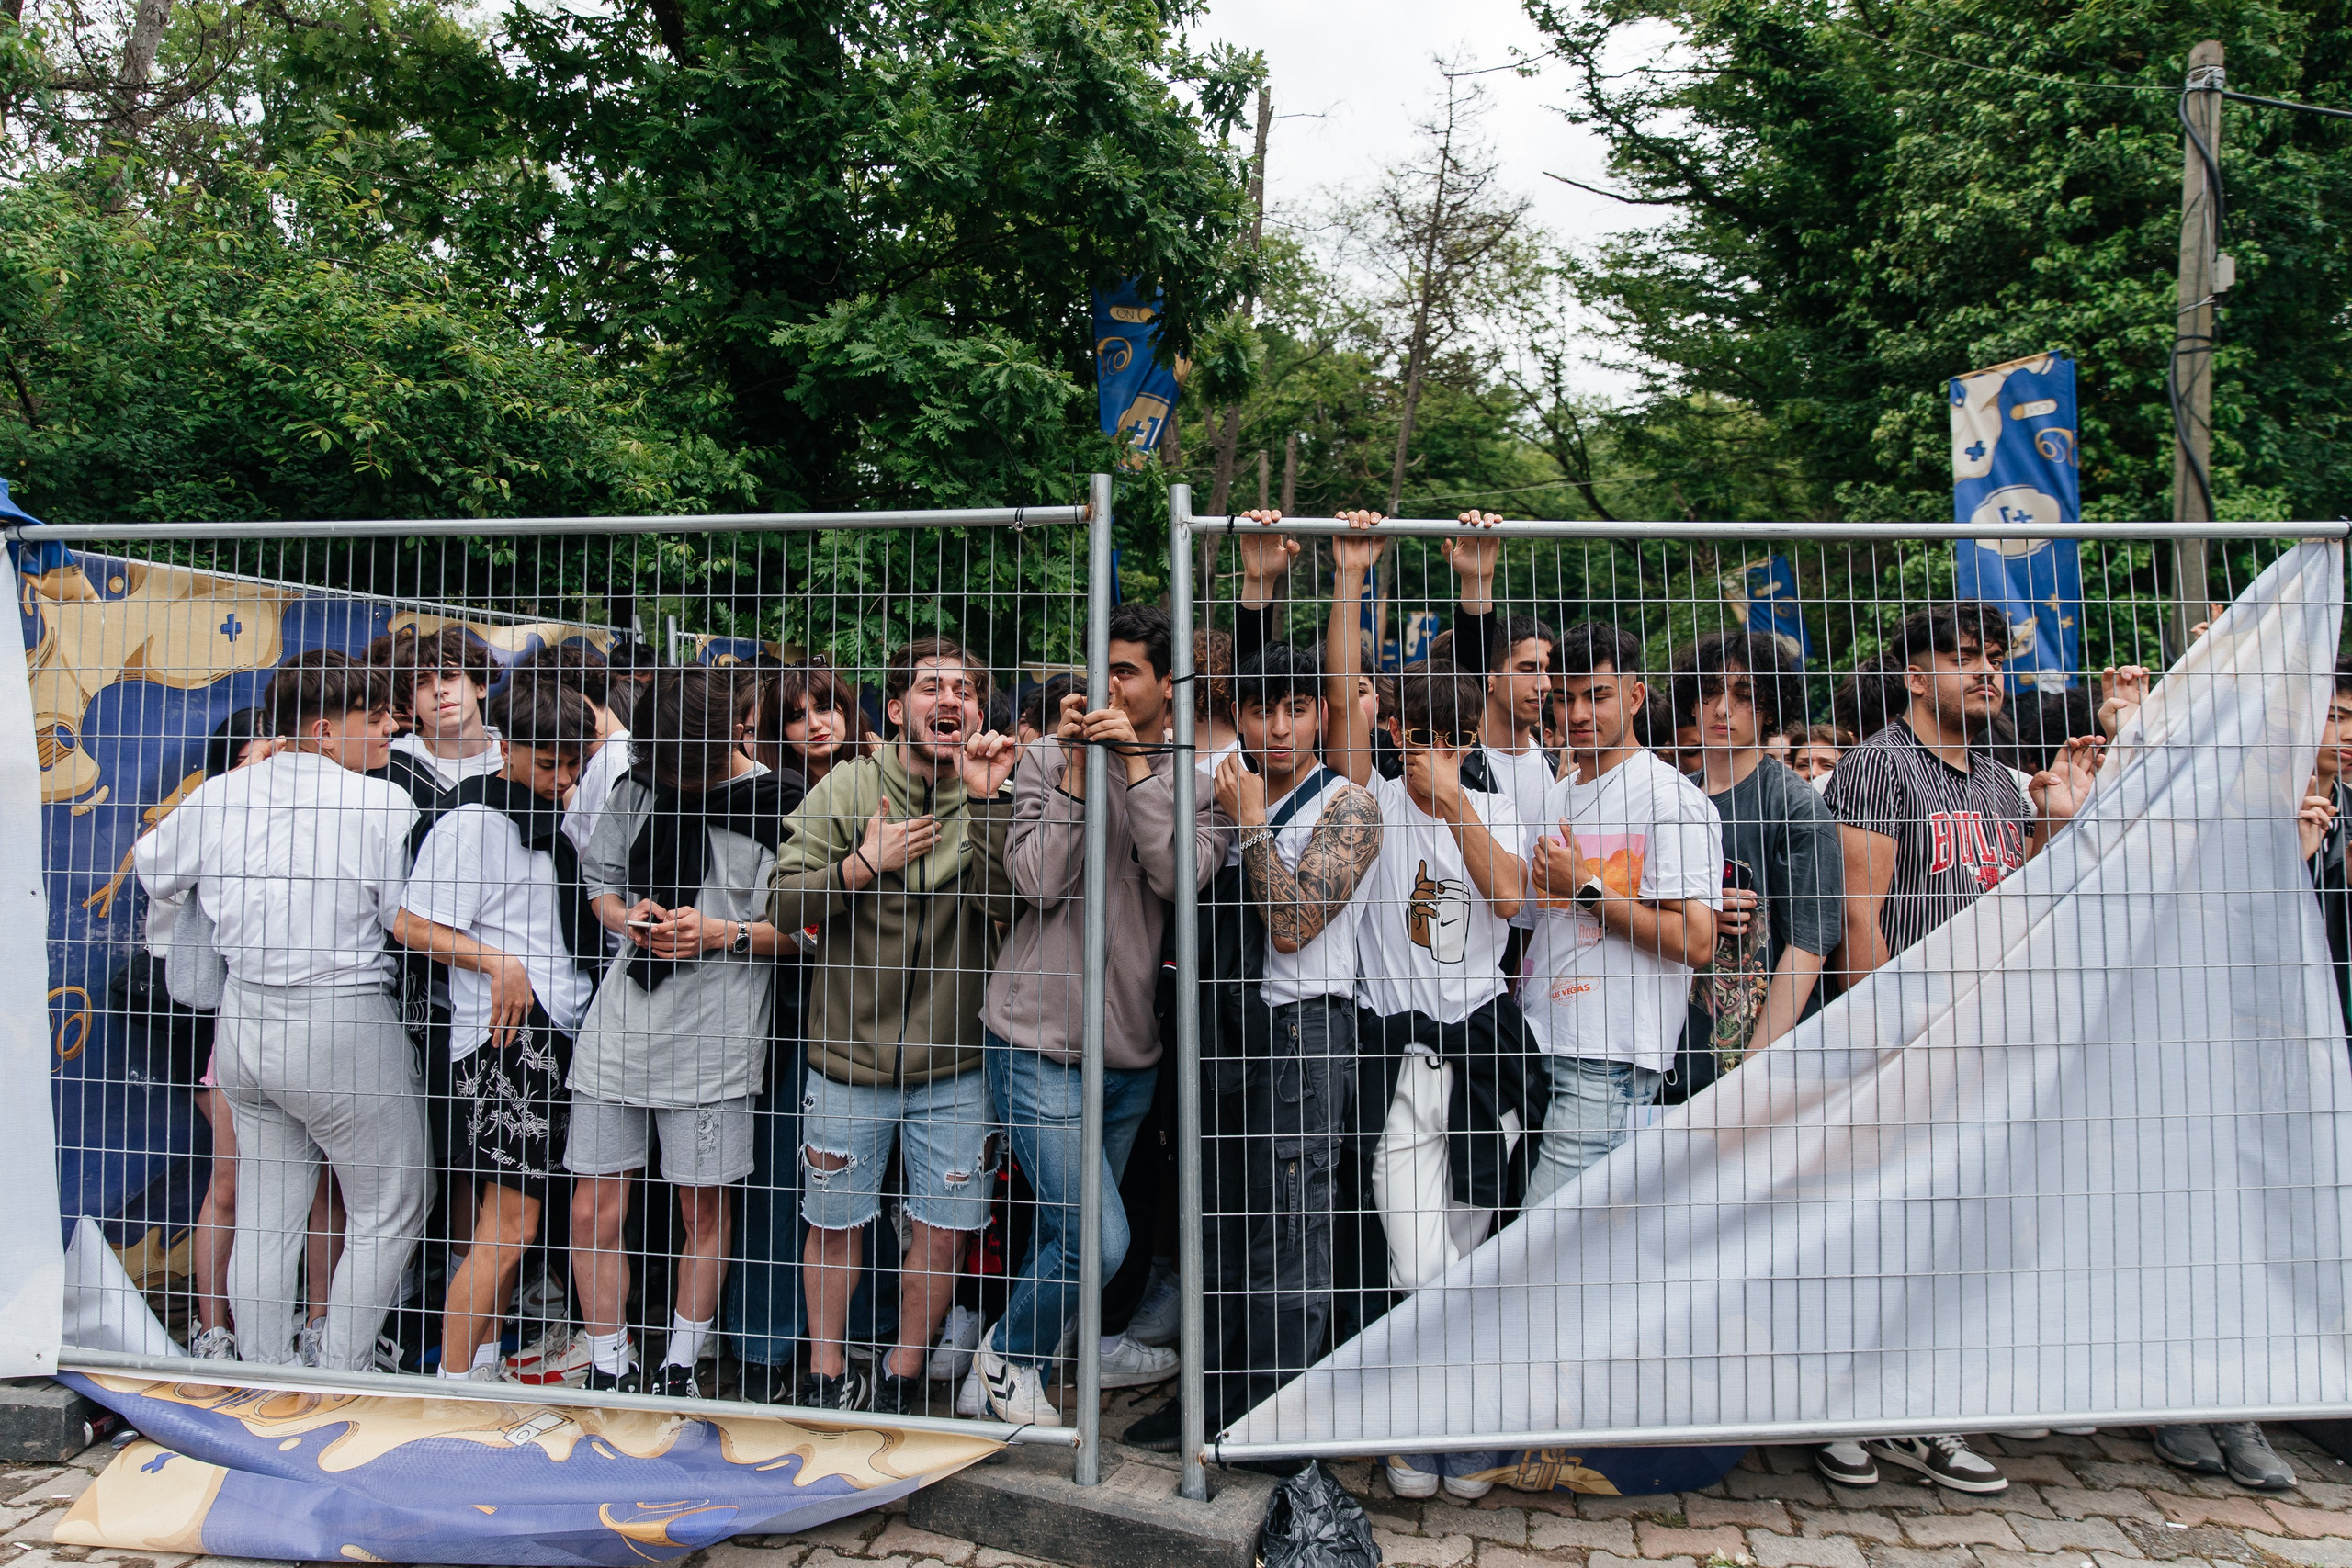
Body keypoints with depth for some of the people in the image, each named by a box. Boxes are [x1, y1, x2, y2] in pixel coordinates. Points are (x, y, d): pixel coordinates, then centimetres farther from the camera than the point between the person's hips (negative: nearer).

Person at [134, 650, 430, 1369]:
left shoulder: (218, 796, 2)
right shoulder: (383, 805, -15)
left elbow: (151, 869, 20)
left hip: (244, 1020, 7)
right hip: (344, 1027, -6)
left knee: (265, 1215, 17)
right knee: (392, 1209, 9)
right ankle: (340, 1376, 10)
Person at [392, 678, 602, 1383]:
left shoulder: (558, 817, 16)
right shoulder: (473, 821, -8)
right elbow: (410, 925, -11)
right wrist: (496, 961, -19)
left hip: (557, 1035, 8)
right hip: (505, 1036, -8)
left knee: (507, 1221, 13)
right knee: (508, 1225, -7)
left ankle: (485, 1367, 22)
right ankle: (451, 1384, 4)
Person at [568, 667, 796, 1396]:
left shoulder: (779, 806, -5)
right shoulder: (636, 789, 8)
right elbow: (600, 884, 19)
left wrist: (723, 933, -16)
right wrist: (627, 917, -2)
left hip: (714, 1036, -3)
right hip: (618, 1026, 4)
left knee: (705, 1212, 9)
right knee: (593, 1213, 5)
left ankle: (679, 1370, 29)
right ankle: (611, 1369, 24)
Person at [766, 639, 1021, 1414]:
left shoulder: (996, 801, -2)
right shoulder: (847, 789, -3)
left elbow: (1005, 907, -17)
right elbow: (783, 903, -4)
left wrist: (986, 804, -24)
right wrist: (865, 864, -16)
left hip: (952, 1066, 1)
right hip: (849, 1054, 0)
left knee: (944, 1227, 9)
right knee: (836, 1225, 12)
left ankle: (902, 1377, 31)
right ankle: (828, 1375, 34)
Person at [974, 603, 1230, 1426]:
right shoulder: (1046, 758, -2)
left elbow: (1178, 876, -15)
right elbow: (1039, 883, -12)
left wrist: (1136, 763, -18)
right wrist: (1076, 770, -16)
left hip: (1133, 1047, 4)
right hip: (1041, 1039, -4)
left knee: (1065, 1232, 16)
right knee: (1098, 1240, -9)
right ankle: (1006, 1354, 17)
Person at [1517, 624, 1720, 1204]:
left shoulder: (1672, 799, -7)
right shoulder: (1555, 799, 18)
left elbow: (1696, 943, -16)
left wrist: (1585, 889, -13)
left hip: (1610, 1056, -7)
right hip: (1539, 1043, 8)